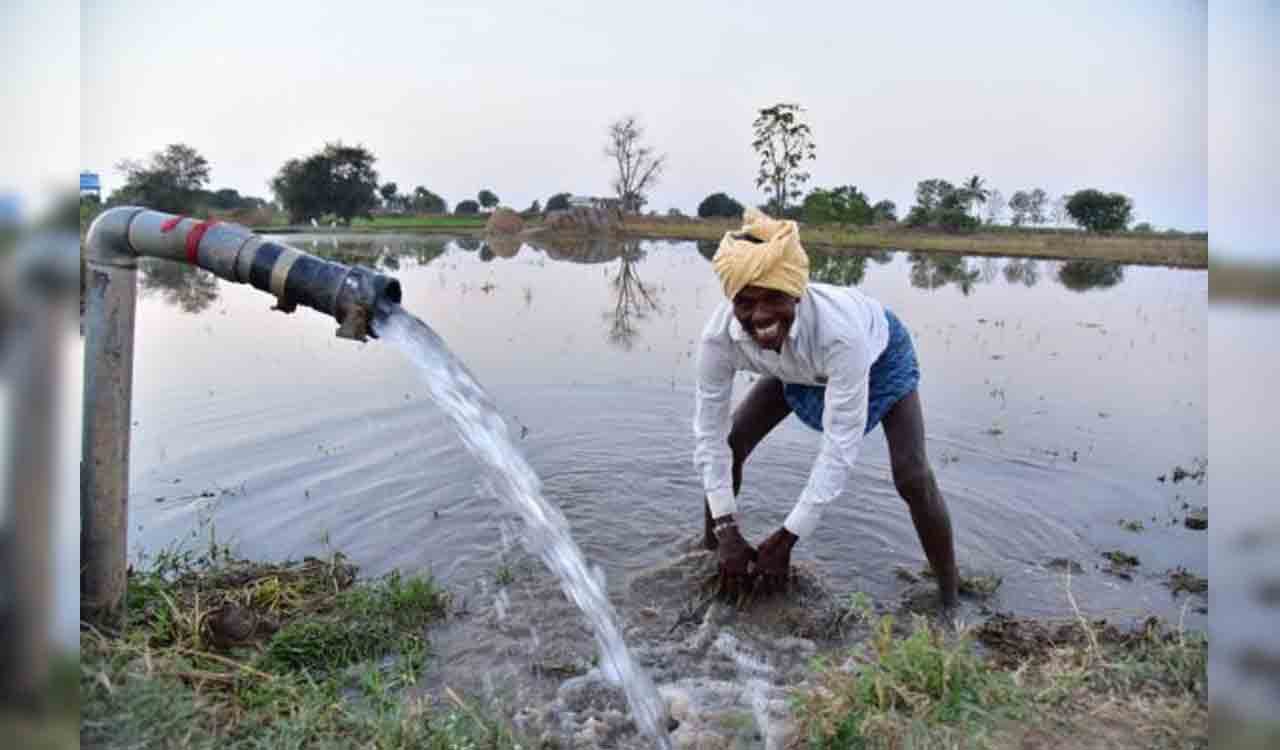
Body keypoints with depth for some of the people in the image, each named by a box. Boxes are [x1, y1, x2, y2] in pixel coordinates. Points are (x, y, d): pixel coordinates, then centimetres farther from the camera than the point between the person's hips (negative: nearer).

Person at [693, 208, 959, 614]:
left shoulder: (840, 329, -47)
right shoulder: (719, 335, -36)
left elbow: (840, 445, -40)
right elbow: (710, 433, -26)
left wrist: (787, 537, -36)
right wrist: (726, 532, -28)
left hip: (878, 353, -3)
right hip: (798, 367, 4)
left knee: (912, 477, -15)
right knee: (731, 444, -5)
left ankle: (949, 600, 6)